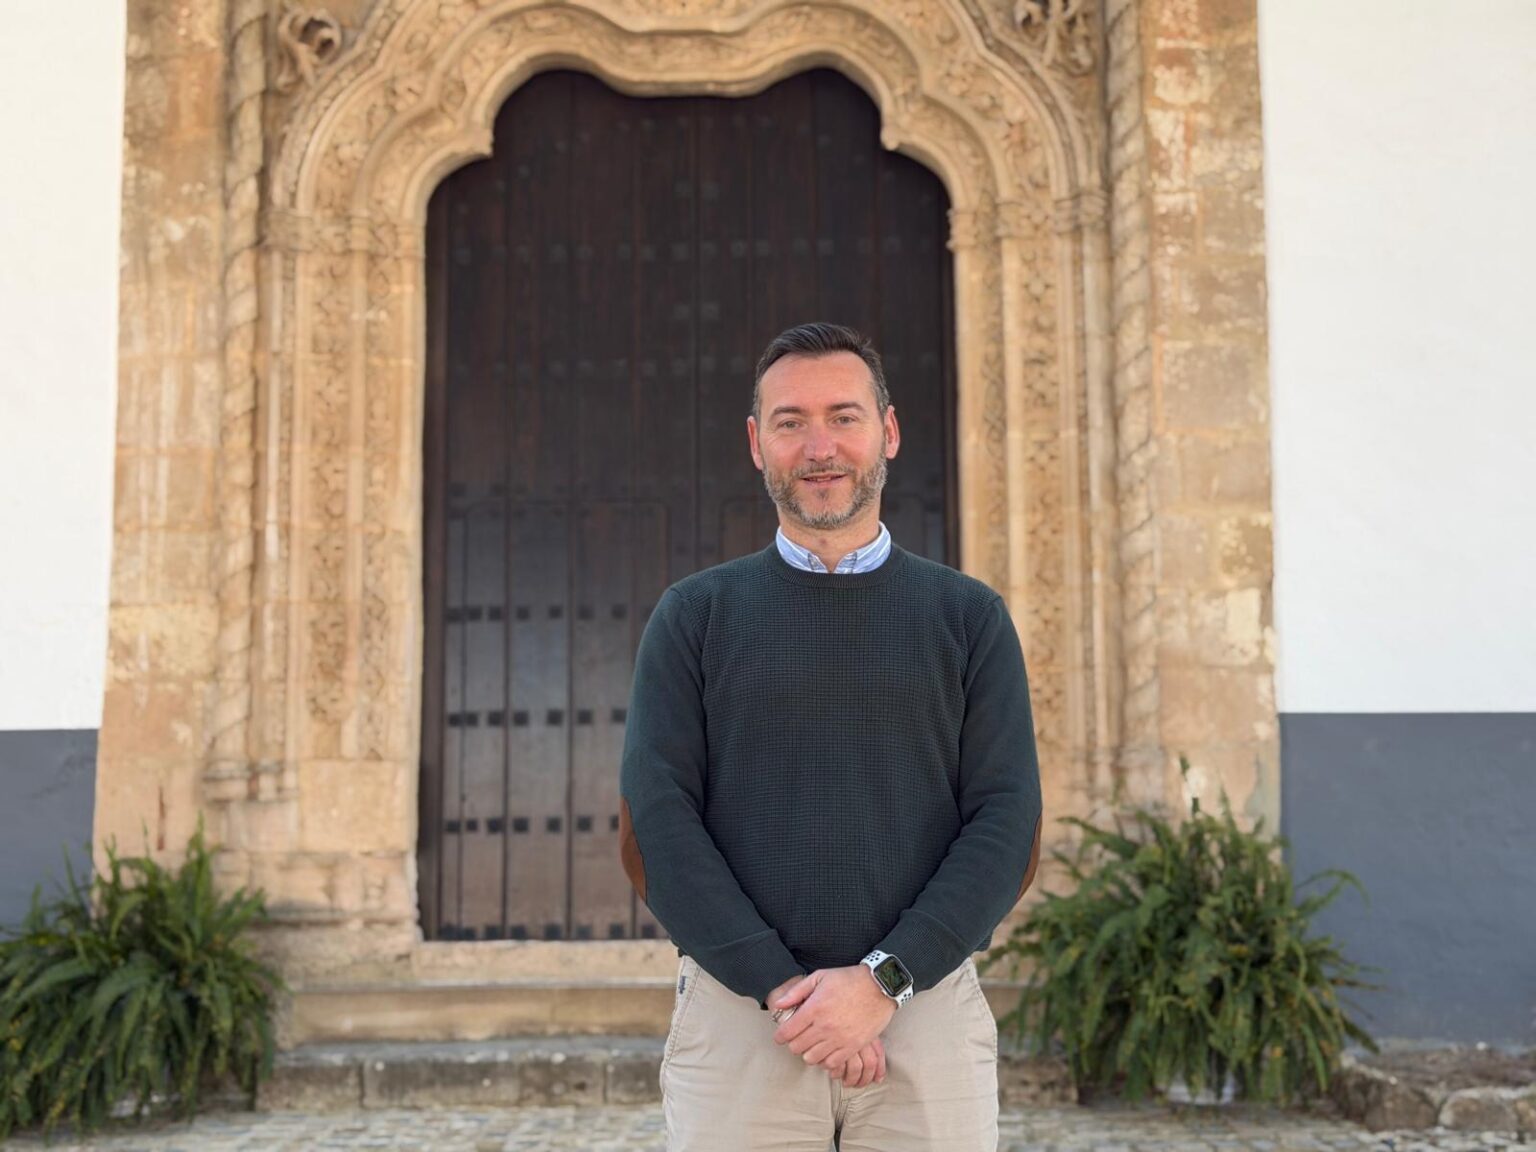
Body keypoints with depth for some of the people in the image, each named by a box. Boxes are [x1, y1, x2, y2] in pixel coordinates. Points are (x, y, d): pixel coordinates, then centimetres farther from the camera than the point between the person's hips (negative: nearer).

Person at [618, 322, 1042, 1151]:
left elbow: (1009, 823, 1)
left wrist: (884, 979, -11)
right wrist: (783, 986, -11)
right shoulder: (693, 616, 7)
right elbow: (655, 827, -1)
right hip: (736, 1011, 0)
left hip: (928, 1008, 1)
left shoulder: (970, 617, 8)